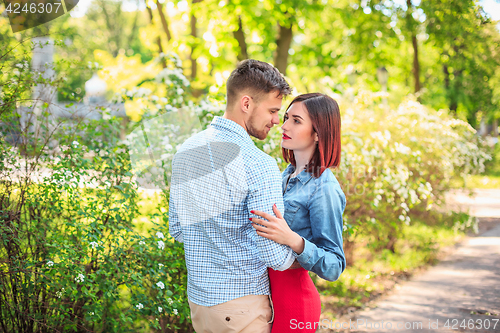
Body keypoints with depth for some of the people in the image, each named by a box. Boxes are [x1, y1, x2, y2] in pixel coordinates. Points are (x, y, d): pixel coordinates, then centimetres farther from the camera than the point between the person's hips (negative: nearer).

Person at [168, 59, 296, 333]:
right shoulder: (259, 165, -21)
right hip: (241, 303, -7)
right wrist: (300, 254, 1)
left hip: (197, 298, 7)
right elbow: (276, 256, -20)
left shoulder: (185, 151, 3)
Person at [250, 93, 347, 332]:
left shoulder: (324, 188, -19)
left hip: (292, 297, -8)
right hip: (267, 290, 8)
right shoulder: (289, 173, 7)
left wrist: (292, 240, -33)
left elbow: (333, 267, -20)